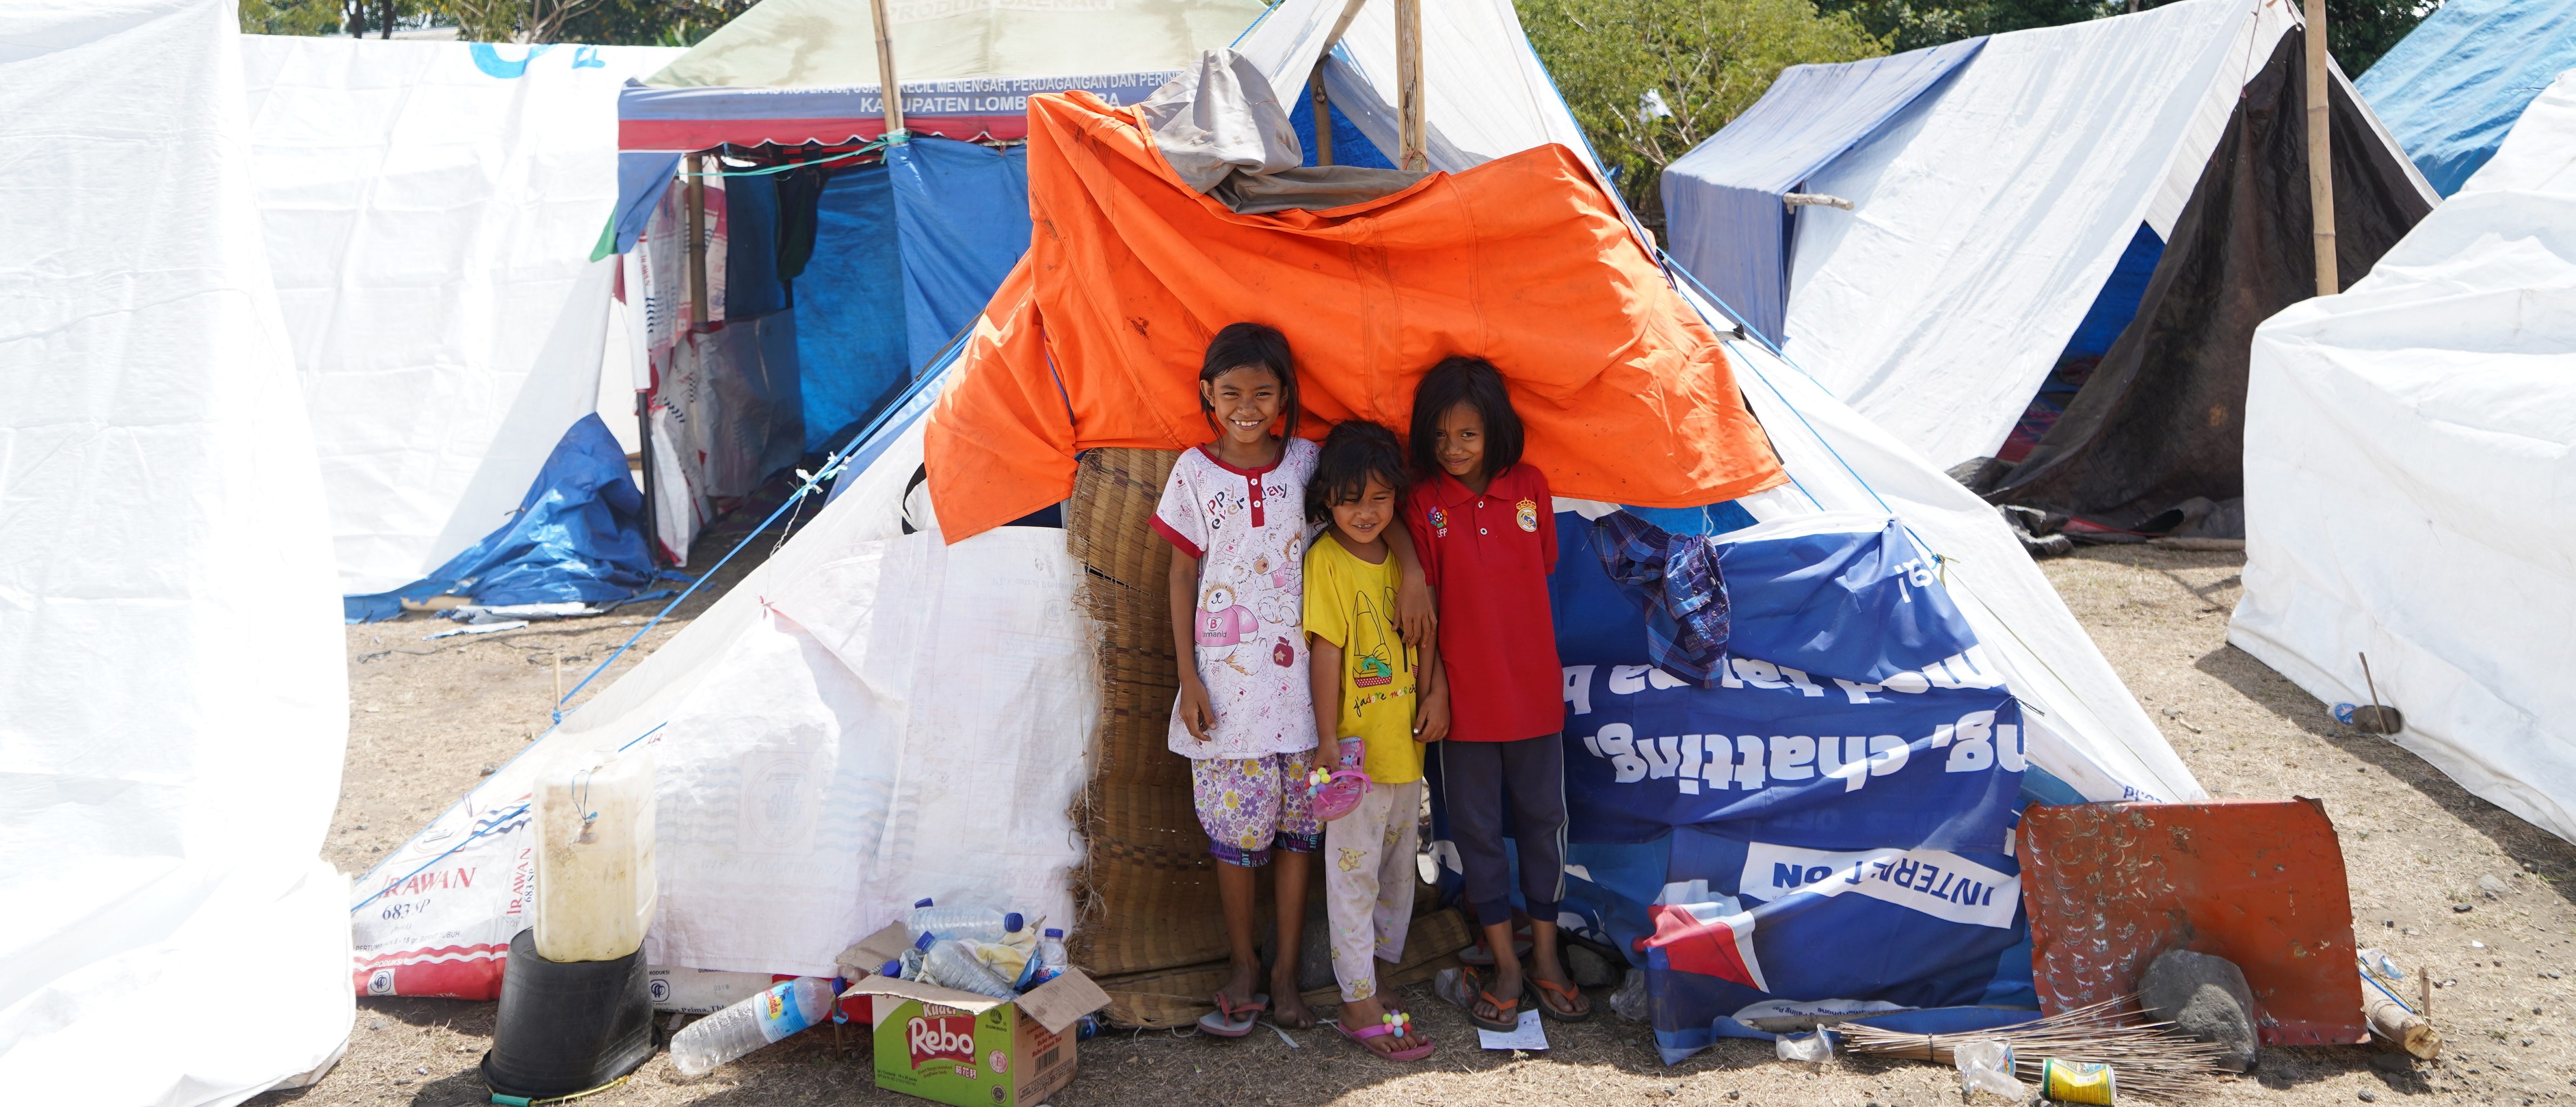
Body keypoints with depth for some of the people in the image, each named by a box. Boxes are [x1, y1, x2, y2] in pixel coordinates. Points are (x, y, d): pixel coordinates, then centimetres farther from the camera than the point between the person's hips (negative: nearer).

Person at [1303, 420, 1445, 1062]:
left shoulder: (1400, 554, 5)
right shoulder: (1325, 561, -14)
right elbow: (1325, 651, -16)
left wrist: (1435, 694, -2)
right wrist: (1329, 739, -17)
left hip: (1406, 741, 7)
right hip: (1357, 745, -7)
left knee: (1400, 859, 18)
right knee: (1353, 871, 1)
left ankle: (1386, 961, 34)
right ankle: (1359, 1005, 8)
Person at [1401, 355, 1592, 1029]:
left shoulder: (1530, 486, -3)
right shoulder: (1424, 503, -8)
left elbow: (1542, 572, 8)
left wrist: (1494, 622, 3)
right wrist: (1433, 683, -10)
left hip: (1534, 686, 2)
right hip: (1465, 690, -2)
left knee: (1542, 817, 11)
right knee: (1476, 825, 7)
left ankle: (1546, 959, 26)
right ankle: (1506, 965, 21)